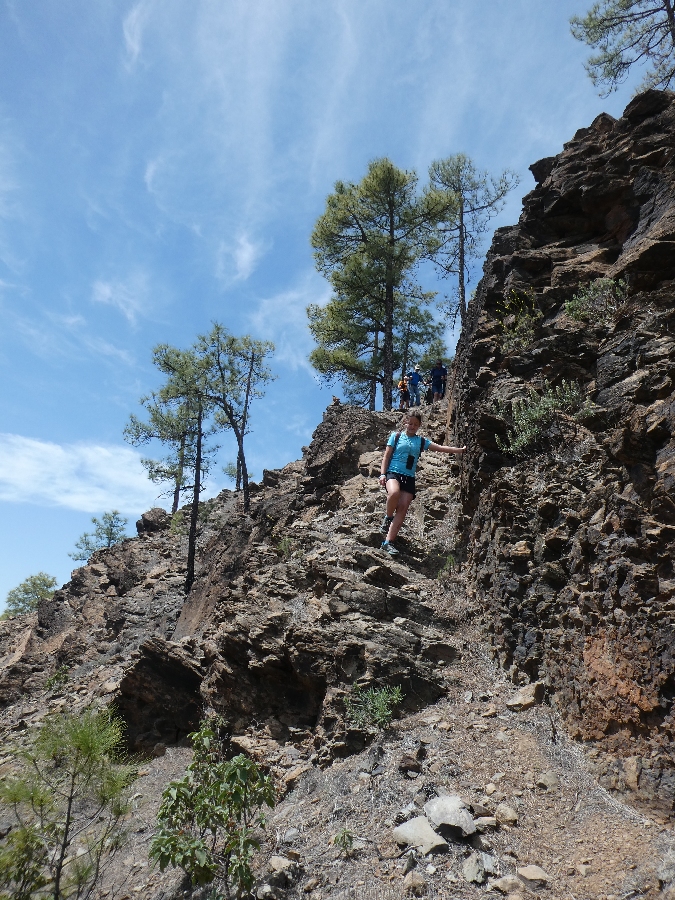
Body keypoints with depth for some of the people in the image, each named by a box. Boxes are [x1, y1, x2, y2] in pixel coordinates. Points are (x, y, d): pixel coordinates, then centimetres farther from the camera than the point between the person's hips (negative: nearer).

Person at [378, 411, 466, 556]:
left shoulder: (421, 441, 16)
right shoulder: (396, 436, 9)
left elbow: (440, 448, 11)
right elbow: (386, 456, 6)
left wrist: (461, 450, 4)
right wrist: (382, 474, -5)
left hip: (409, 477, 3)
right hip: (393, 472, -3)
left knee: (403, 508, -11)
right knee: (394, 492, -36)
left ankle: (388, 542, -9)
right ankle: (388, 517, -7)